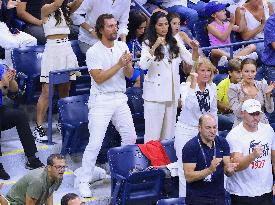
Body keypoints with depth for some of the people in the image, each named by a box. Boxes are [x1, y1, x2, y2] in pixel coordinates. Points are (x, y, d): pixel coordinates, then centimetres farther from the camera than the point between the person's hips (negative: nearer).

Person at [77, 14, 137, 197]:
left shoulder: (122, 46, 6)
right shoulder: (93, 52, -9)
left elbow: (130, 75, 5)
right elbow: (99, 78, -18)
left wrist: (128, 64, -16)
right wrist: (119, 64, -20)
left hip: (120, 99, 6)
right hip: (101, 101, -6)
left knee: (131, 138, 10)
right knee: (95, 143, -11)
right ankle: (84, 182, -3)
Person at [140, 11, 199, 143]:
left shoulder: (174, 44, 10)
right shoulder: (148, 44, -4)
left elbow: (192, 61, 7)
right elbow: (143, 65, -20)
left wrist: (195, 50, -13)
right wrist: (155, 47, -28)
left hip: (172, 94, 5)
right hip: (155, 95, -5)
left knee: (168, 134, 12)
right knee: (153, 135, -3)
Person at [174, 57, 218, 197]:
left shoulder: (212, 88, 2)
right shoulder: (186, 86, -13)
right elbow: (189, 105, -34)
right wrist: (193, 84, -34)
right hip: (186, 131, -4)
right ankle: (184, 198, 9)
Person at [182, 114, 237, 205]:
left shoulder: (222, 143, 2)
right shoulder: (190, 147, -12)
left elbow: (228, 173, 3)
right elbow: (189, 177, -16)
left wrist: (229, 170, -20)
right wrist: (210, 169, -27)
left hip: (219, 196, 4)